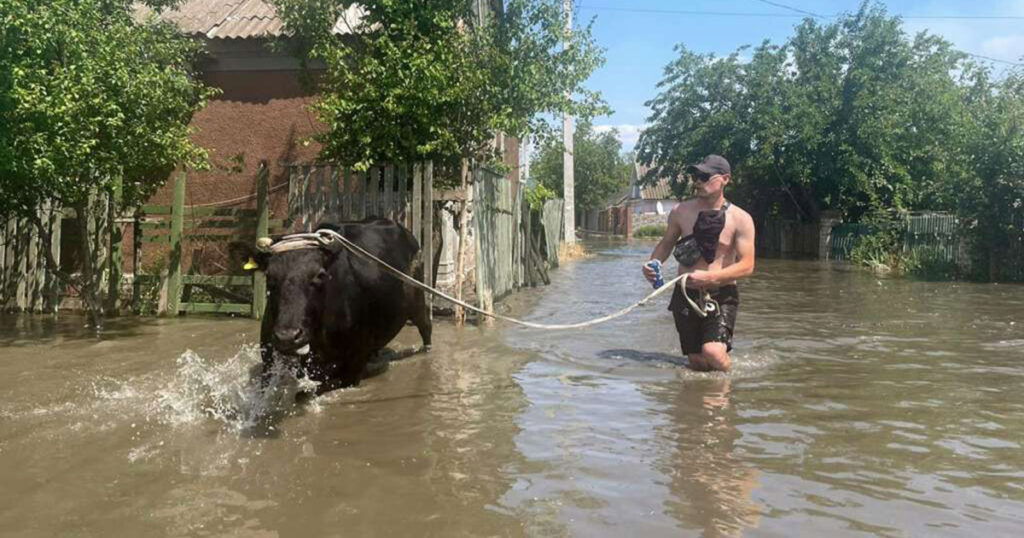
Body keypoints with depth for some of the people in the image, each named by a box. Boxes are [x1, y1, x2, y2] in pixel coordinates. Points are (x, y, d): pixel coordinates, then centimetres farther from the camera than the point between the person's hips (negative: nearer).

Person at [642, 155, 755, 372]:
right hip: (686, 294, 3)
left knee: (712, 352, -22)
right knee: (697, 363, 3)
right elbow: (666, 243, 17)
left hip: (722, 295, -3)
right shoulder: (681, 211, 2)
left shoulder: (740, 219, -5)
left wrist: (708, 277, -23)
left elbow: (747, 265, -11)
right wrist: (652, 264, -4)